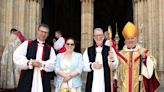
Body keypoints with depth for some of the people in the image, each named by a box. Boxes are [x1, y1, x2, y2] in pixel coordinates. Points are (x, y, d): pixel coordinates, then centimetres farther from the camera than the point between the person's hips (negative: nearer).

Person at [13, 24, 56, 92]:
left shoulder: (50, 49, 13)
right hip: (27, 79, -1)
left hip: (43, 81, 2)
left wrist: (42, 64, -16)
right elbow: (17, 57, -3)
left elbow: (53, 63, 0)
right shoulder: (27, 44, 8)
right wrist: (29, 62, -16)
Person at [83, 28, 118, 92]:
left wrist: (112, 59, -22)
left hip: (106, 83, 0)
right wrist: (92, 66, -18)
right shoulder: (88, 51, 9)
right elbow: (84, 66, 0)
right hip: (92, 83, 0)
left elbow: (114, 66, -2)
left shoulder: (109, 50, 7)